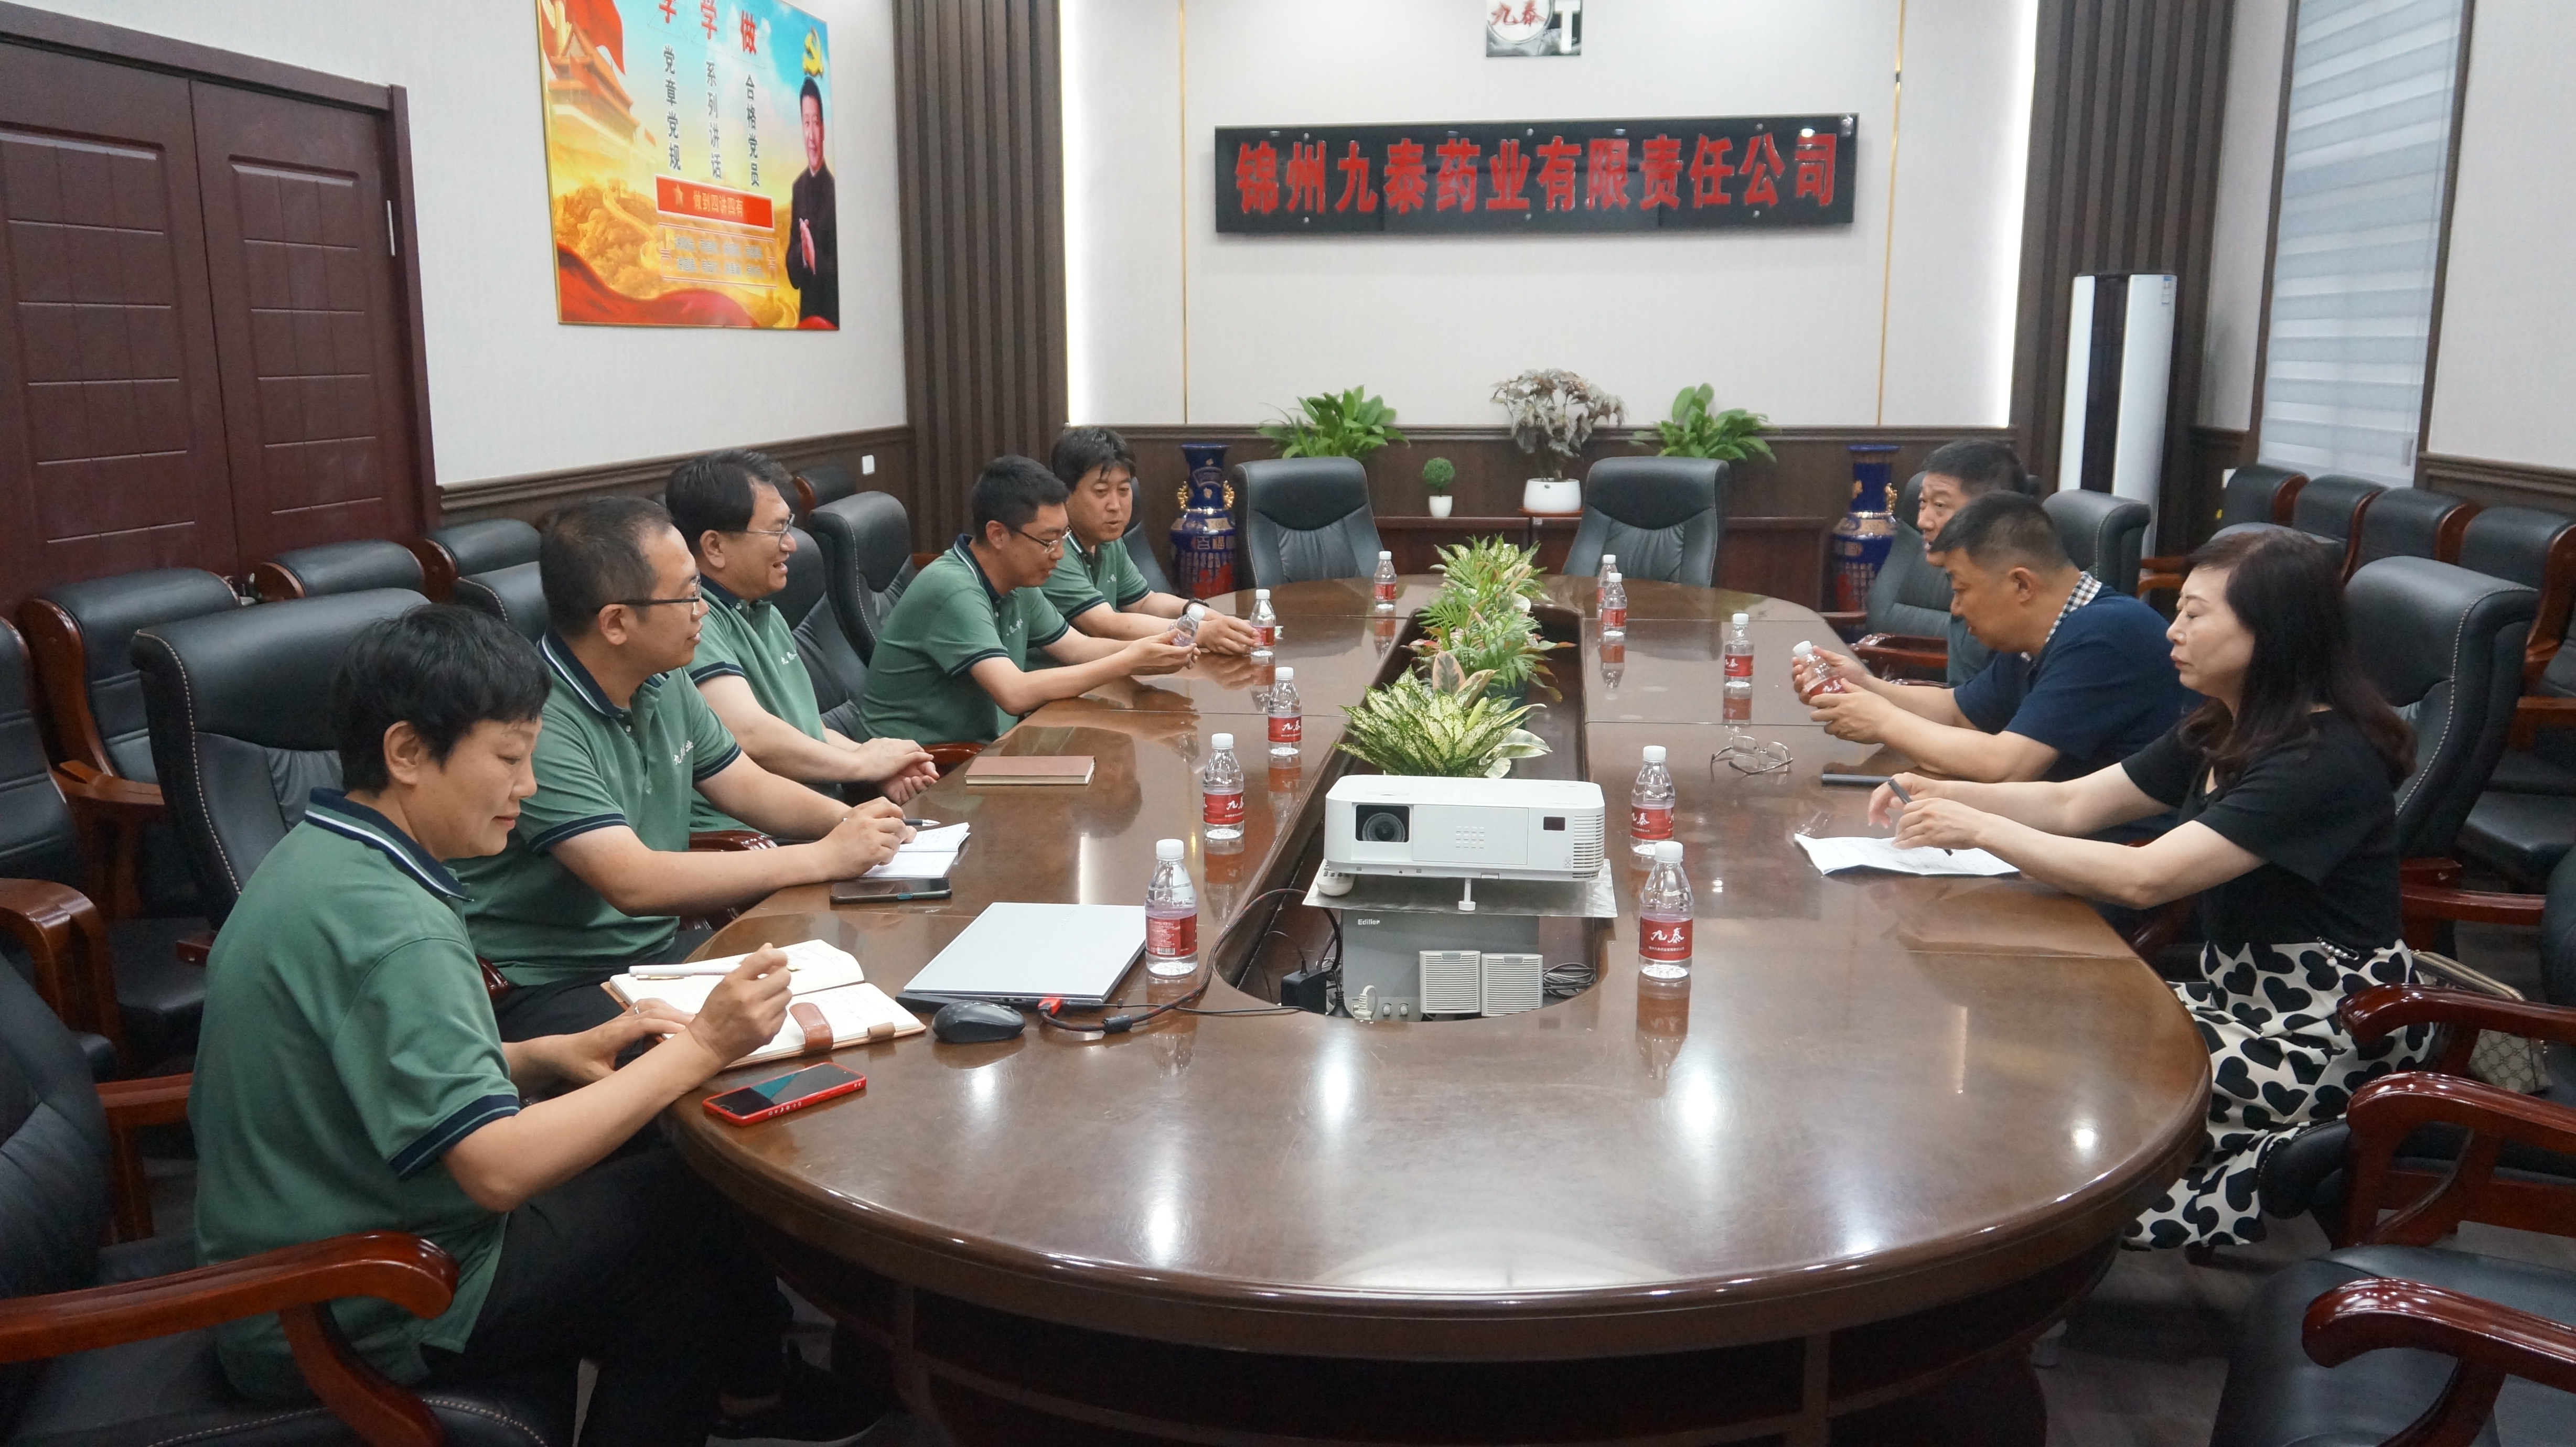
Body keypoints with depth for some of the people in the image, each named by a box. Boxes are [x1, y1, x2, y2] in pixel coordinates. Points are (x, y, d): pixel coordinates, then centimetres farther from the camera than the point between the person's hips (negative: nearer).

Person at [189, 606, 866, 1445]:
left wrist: (552, 1057, 1)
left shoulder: (312, 857, 4)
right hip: (363, 1322, -9)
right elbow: (497, 1168, -32)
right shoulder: (389, 926, -27)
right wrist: (697, 1051, -26)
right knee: (707, 1197, -1)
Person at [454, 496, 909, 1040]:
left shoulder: (663, 684, 5)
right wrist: (825, 857, -24)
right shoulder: (536, 722, -23)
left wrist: (846, 819, -5)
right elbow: (634, 883, -29)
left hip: (660, 948, 8)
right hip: (551, 989, -8)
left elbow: (750, 786, 16)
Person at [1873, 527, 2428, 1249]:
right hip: (2240, 993, 9)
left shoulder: (2324, 760, -22)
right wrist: (1942, 795, -6)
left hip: (2330, 1032, -8)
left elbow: (2144, 878, -29)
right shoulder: (2221, 734, 6)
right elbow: (2073, 804, 9)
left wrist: (1980, 829, -23)